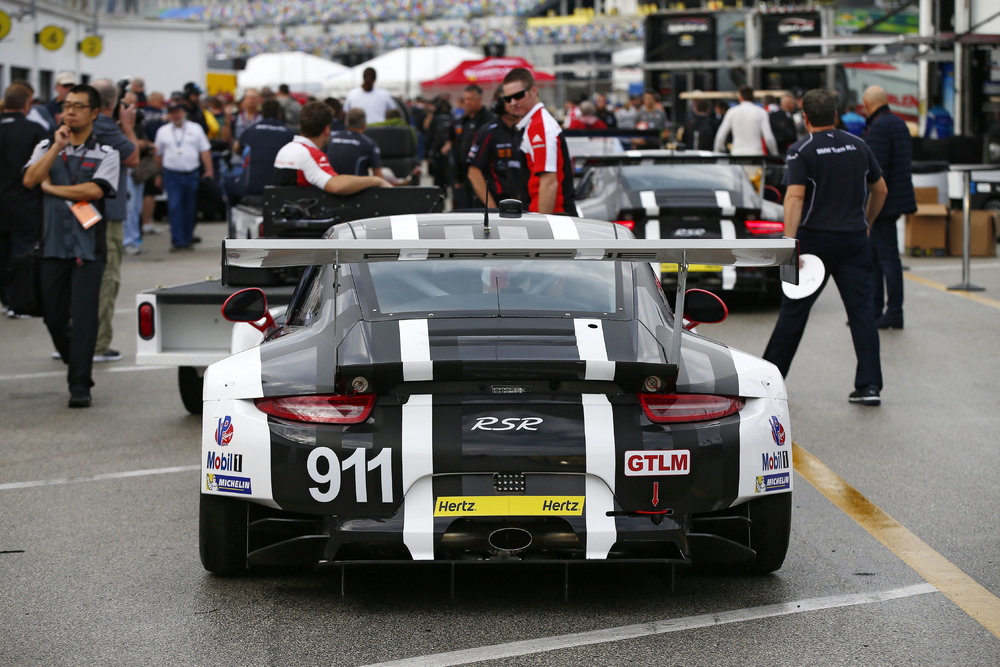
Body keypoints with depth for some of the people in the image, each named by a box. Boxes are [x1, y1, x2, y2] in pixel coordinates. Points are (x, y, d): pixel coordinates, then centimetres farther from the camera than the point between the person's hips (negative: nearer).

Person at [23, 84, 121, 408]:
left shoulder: (106, 153, 2)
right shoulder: (46, 147, 11)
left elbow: (95, 190, -15)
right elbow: (29, 179, -7)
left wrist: (51, 188, -6)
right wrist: (58, 147, -12)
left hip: (88, 246, -3)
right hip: (53, 244, 3)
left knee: (83, 316, -8)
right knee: (53, 315, 8)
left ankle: (80, 385, -5)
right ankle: (75, 364, 30)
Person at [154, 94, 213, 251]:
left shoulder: (195, 129, 8)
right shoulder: (163, 131, 8)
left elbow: (205, 151, 6)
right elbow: (158, 155, 13)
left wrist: (208, 171, -3)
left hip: (191, 174, 1)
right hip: (172, 175, -1)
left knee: (189, 209, 6)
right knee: (174, 208, -11)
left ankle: (187, 240, 16)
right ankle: (177, 242, -11)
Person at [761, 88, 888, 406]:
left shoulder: (802, 151, -7)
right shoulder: (858, 146, 7)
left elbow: (794, 197, -18)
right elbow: (880, 190, 15)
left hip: (816, 237, -3)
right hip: (854, 238, 3)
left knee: (795, 308, 6)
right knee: (861, 309, 1)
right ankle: (870, 385, -5)